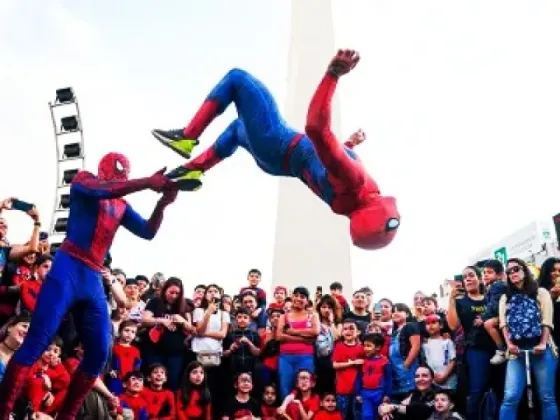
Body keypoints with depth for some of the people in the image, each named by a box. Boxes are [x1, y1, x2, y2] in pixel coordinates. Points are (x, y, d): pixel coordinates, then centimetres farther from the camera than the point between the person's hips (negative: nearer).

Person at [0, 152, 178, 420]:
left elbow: (148, 232, 16)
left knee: (99, 353, 2)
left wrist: (161, 203, -1)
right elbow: (102, 190, -15)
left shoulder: (122, 206, 23)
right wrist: (148, 182, -18)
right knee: (36, 343, -13)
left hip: (94, 280, 7)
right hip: (68, 269, -7)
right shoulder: (83, 179, 7)